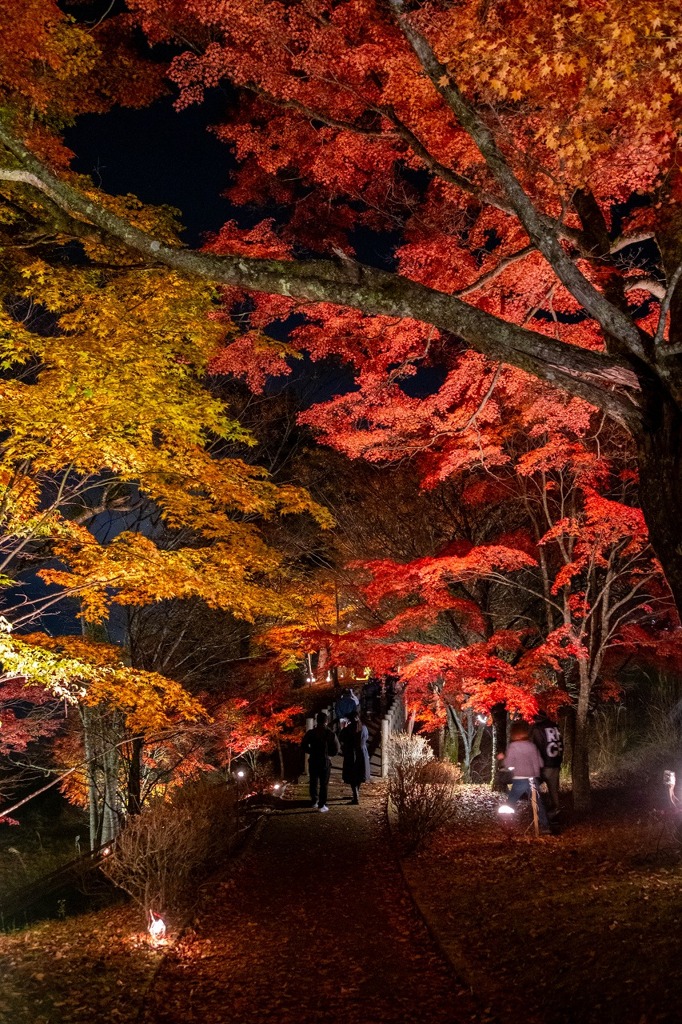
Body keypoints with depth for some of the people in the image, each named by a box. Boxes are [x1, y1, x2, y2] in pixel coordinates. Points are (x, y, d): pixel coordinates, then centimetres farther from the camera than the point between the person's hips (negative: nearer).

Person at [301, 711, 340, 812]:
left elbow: (304, 745, 1)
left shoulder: (311, 732, -4)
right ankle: (321, 805, 0)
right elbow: (336, 749, -7)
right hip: (325, 761, -2)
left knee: (314, 782, 17)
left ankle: (314, 801, 24)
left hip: (313, 761, 2)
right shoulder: (329, 733, -9)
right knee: (324, 784, 2)